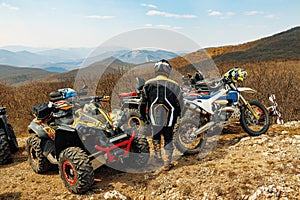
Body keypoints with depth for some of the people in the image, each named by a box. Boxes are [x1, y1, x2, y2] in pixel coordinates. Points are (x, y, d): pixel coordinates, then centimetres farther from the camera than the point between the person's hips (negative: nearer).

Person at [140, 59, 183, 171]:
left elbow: (143, 103, 1)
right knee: (168, 140, 12)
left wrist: (143, 115, 15)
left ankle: (158, 157, 37)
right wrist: (176, 116, 17)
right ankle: (167, 163, 15)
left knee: (156, 138, 22)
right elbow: (179, 104, 1)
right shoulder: (174, 85, -6)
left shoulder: (148, 84, -4)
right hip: (169, 119, -1)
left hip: (154, 118, 1)